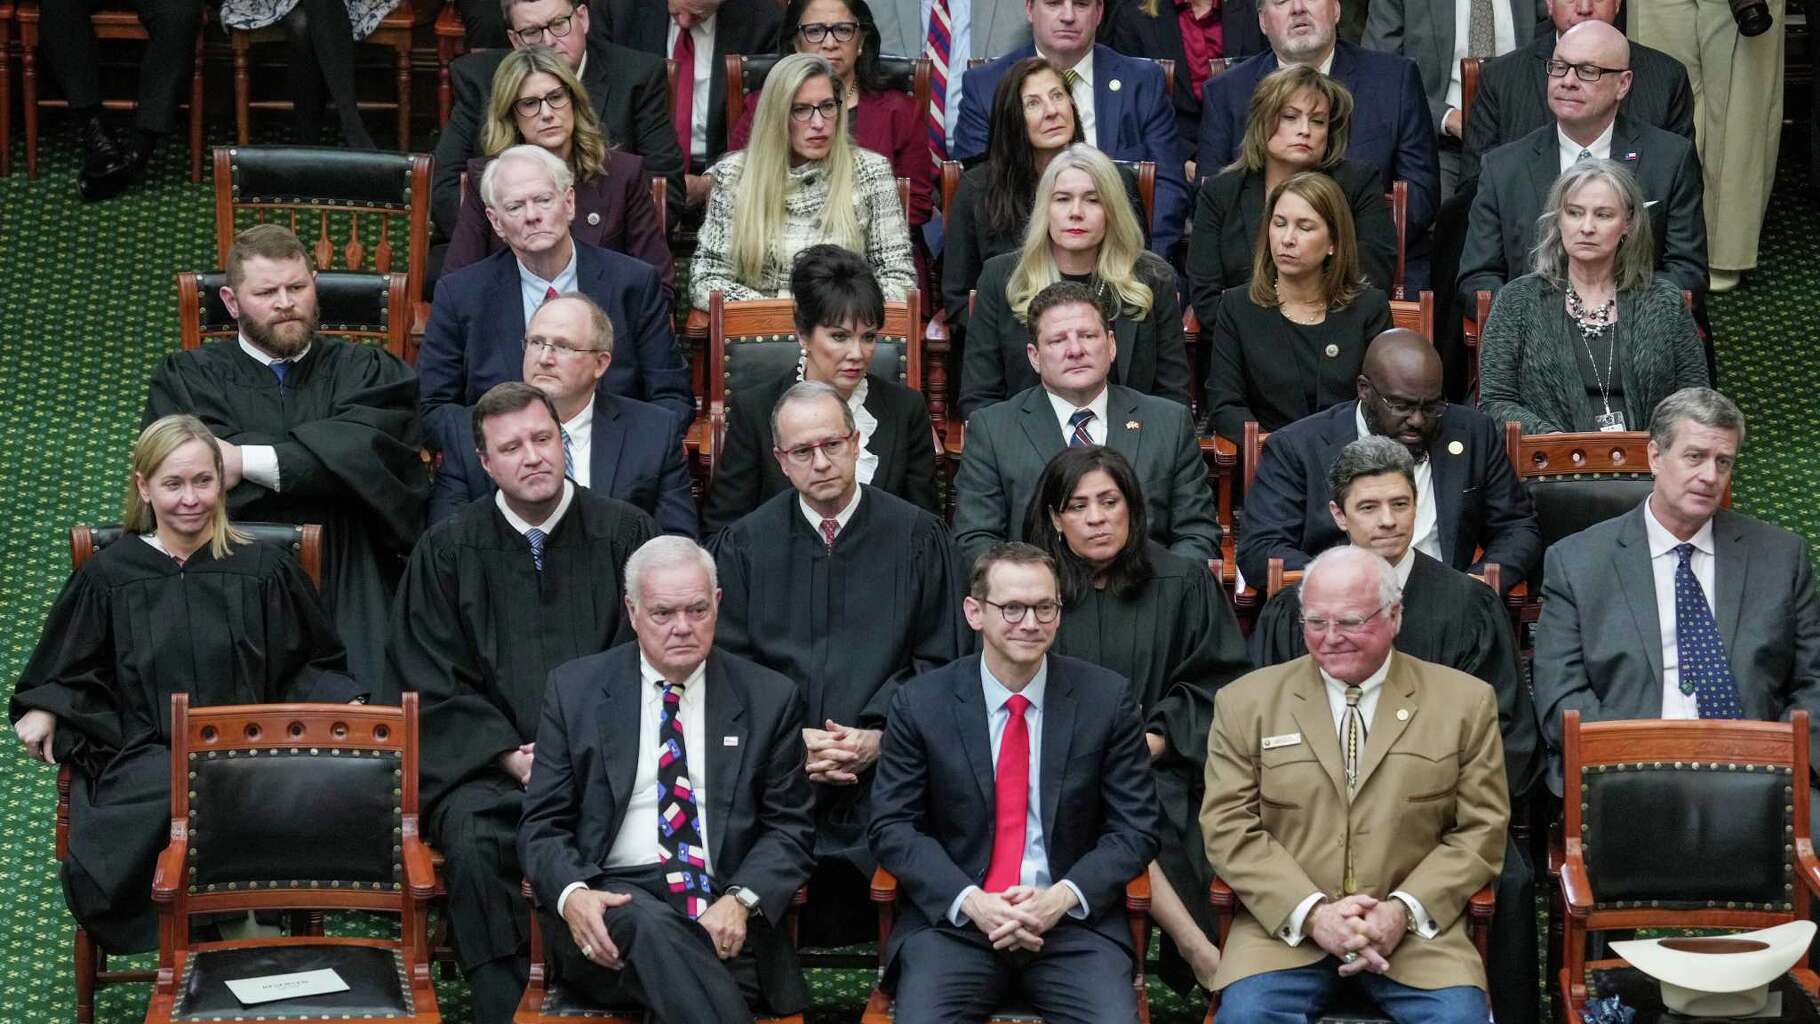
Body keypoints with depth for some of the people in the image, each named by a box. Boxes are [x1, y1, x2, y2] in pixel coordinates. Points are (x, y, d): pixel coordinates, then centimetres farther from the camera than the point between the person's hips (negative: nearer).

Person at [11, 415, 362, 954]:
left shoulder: (264, 569, 11)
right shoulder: (108, 576, 12)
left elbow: (315, 665, 19)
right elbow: (65, 670, 24)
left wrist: (343, 704, 0)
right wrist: (43, 708, 4)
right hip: (144, 755, 0)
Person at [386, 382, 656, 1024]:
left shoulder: (624, 533, 9)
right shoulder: (447, 551, 10)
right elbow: (430, 682, 7)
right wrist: (510, 754, -7)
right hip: (486, 764, 1)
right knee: (473, 840, -32)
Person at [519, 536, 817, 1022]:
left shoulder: (770, 698, 10)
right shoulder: (575, 689, 10)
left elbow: (789, 827, 9)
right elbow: (543, 824, 9)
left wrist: (741, 901, -12)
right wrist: (572, 894, -14)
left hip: (725, 913, -1)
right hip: (611, 898, 1)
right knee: (653, 927, -35)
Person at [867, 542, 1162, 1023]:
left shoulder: (1107, 698, 2)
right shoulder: (920, 704, 1)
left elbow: (1135, 828, 4)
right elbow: (892, 827, 2)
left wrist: (1063, 897, -12)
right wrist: (969, 901, -13)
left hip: (1074, 919, 0)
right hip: (953, 919, 0)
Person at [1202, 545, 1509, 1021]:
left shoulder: (1464, 702, 6)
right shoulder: (1246, 703, 6)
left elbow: (1482, 830, 4)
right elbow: (1228, 826, 1)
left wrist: (1404, 910, -10)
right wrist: (1311, 912, -12)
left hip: (1416, 928, 0)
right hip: (1284, 923, 0)